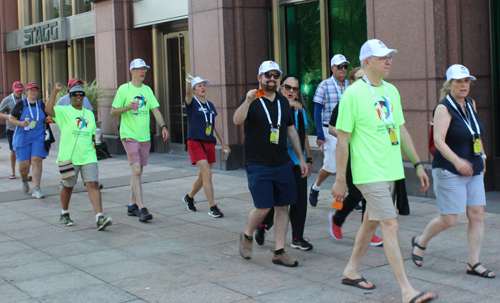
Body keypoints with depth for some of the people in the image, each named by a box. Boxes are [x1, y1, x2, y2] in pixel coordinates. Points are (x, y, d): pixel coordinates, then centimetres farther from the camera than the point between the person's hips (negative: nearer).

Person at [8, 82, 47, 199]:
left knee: (37, 161, -13)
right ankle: (24, 180, 34)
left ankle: (36, 189, -14)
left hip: (38, 138, 1)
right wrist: (21, 123, -13)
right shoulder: (20, 105, 3)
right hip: (23, 138, -1)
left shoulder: (41, 105, 11)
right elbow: (11, 118, 3)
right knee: (24, 165, 0)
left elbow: (45, 118, 24)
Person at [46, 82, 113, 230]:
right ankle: (64, 214, 33)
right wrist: (55, 91, -22)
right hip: (69, 157, -3)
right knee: (68, 187, 10)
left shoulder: (90, 114, 18)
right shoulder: (64, 111, 1)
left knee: (93, 185, -11)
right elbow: (49, 110, -19)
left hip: (88, 157, 3)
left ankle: (99, 217, -19)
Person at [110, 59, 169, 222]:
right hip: (129, 135, -5)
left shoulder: (147, 90, 14)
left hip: (145, 136, 6)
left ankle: (132, 206, 21)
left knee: (138, 172, 10)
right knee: (136, 170, -14)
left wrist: (163, 126, -4)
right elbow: (113, 112, -1)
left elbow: (155, 110, 11)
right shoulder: (124, 89, -1)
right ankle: (141, 208, -17)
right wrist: (128, 107, -18)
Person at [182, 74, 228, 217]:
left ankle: (189, 197, 37)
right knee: (207, 174, -15)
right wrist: (189, 81, -46)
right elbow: (188, 93, -25)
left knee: (203, 176, 13)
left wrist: (223, 143, 19)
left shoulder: (210, 105, 14)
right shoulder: (192, 103, -3)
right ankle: (213, 208, -10)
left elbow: (215, 125, 20)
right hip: (196, 142, -6)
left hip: (210, 143, 6)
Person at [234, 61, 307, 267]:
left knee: (283, 207, 4)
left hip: (283, 164, 5)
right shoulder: (251, 101, -4)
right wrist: (248, 100, -41)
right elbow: (237, 120, -24)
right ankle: (247, 236, 22)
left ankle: (279, 252, 11)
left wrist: (301, 158, 16)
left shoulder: (283, 102, 13)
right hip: (258, 165, -5)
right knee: (263, 208, -8)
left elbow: (291, 131, 19)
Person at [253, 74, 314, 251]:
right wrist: (289, 104, -30)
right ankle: (262, 226, 25)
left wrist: (308, 159, 20)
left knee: (300, 198, 4)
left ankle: (297, 238, 14)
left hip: (298, 162, 6)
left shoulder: (300, 110, 14)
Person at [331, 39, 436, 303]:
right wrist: (339, 180, -10)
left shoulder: (391, 91, 11)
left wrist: (418, 164, 15)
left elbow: (401, 130, 18)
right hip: (370, 173, -8)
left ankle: (351, 271, 32)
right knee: (390, 225, -9)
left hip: (390, 170, 8)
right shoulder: (353, 94, -12)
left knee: (371, 221, 16)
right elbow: (343, 139, -11)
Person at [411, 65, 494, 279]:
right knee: (448, 219, -3)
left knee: (477, 215, 2)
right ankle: (420, 242, 24)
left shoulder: (470, 104, 10)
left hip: (473, 171, 7)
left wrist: (481, 157, 22)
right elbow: (439, 140, -22)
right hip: (449, 172, -7)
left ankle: (474, 263, 10)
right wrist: (457, 161, -33)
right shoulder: (444, 108, -12)